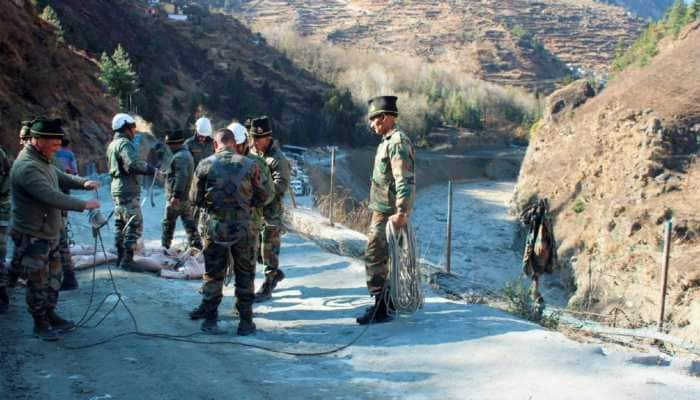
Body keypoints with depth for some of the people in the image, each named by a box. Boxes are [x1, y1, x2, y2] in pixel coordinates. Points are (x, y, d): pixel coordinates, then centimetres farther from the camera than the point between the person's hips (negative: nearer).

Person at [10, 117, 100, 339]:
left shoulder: (42, 160, 9)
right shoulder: (26, 167, -24)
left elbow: (61, 178, 20)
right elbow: (51, 196, -32)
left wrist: (83, 183, 0)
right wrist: (83, 205, -28)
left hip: (50, 233, 10)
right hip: (32, 237, -10)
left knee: (54, 277, 19)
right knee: (38, 282, 3)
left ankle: (50, 315, 33)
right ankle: (40, 324, 18)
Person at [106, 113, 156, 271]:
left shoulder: (112, 144, 18)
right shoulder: (124, 143, -14)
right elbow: (133, 164, -29)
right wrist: (151, 170, -19)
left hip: (117, 189, 10)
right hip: (128, 190, -10)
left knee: (120, 224, 16)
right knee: (135, 224, -7)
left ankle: (120, 257, 23)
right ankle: (127, 259, -7)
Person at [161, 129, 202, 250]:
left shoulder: (179, 157, -17)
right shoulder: (186, 154, 16)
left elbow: (182, 176, -27)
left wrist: (176, 195, -29)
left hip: (176, 196, -10)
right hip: (185, 196, 10)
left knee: (168, 222, 0)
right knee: (188, 220, 12)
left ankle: (165, 246, 7)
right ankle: (196, 244, 14)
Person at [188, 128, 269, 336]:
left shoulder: (205, 165, -4)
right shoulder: (249, 165, -4)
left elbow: (195, 198, 2)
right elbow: (260, 198, 3)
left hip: (214, 227, 1)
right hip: (243, 227, 0)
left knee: (213, 274, 14)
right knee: (245, 275, 12)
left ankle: (210, 318, 21)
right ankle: (245, 321, 17)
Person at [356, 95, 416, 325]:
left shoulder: (397, 142, -16)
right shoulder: (388, 141, 16)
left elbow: (405, 181, -24)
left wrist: (401, 213, -28)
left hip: (387, 214, -10)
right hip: (382, 212, 10)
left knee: (375, 258, -7)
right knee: (382, 258, 17)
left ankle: (381, 309, 0)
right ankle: (386, 302, 28)